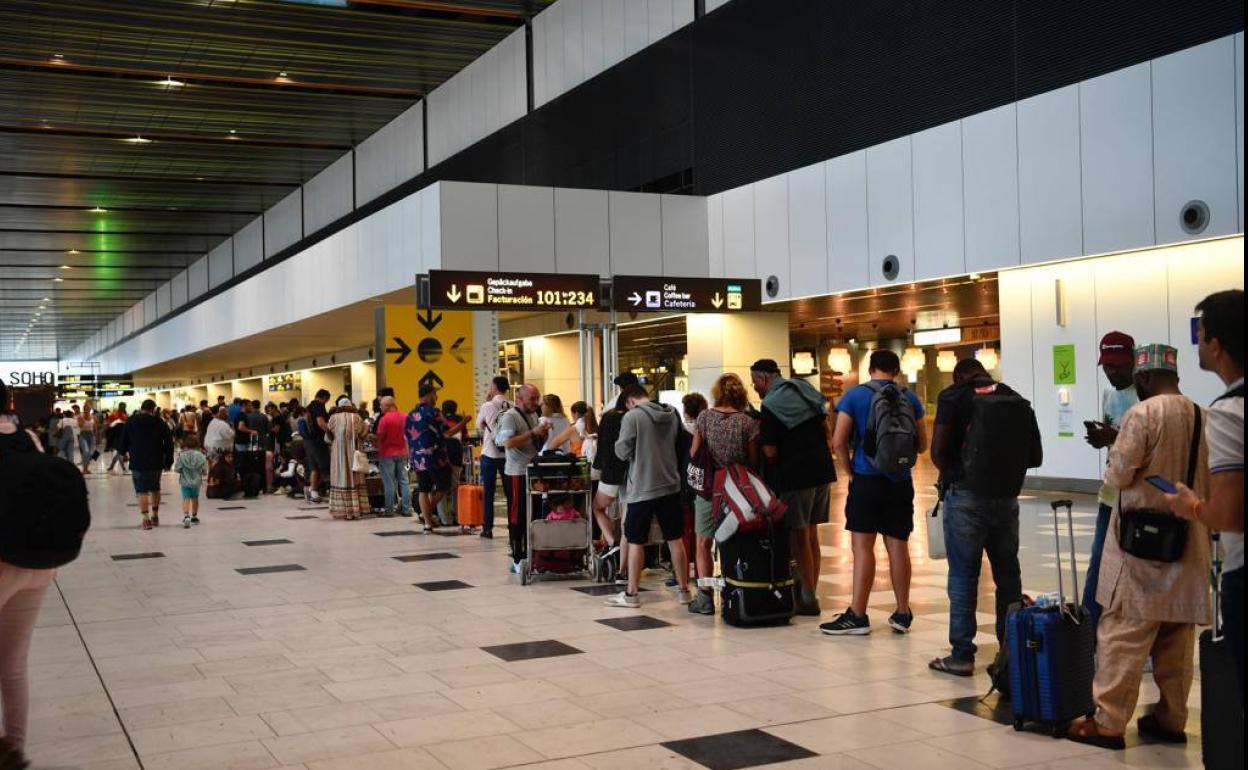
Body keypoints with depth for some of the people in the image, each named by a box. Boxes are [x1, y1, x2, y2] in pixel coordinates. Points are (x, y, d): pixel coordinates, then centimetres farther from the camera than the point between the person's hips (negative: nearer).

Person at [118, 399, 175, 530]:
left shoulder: (130, 423, -1)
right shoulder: (160, 423, 0)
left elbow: (124, 441, 6)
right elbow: (169, 443, 0)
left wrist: (124, 453, 27)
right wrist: (168, 462, 8)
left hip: (138, 463, -2)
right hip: (156, 463, 2)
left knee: (142, 491, -1)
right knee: (155, 489, 19)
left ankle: (146, 519, -10)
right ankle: (155, 516, 25)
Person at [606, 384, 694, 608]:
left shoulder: (632, 416, -13)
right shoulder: (672, 414, 5)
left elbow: (622, 452, -12)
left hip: (642, 488, -5)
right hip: (670, 485, 5)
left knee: (635, 542, 4)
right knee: (675, 539, 12)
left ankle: (631, 594, 10)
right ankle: (684, 590, 17)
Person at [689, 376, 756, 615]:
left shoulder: (704, 417, -4)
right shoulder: (748, 422, -5)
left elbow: (694, 453, 0)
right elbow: (753, 460, -2)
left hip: (708, 488, -1)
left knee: (703, 544, 9)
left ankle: (705, 598, 4)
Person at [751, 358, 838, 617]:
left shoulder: (770, 405, -11)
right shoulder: (806, 390, 12)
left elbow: (770, 453, -12)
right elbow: (827, 428, 15)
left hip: (796, 475, -8)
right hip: (823, 469, 8)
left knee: (799, 537, 1)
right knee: (812, 535, 13)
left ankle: (808, 599, 4)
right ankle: (810, 593, 18)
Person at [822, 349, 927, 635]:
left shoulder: (855, 396, -3)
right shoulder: (910, 397, 6)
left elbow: (838, 442, -8)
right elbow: (922, 445, 11)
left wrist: (850, 471, 5)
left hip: (866, 480, -3)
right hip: (900, 482, 3)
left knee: (863, 547, -1)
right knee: (898, 547, 9)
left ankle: (857, 616, 0)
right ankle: (902, 614, 15)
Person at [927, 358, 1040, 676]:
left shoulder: (953, 397, -4)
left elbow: (938, 450, -13)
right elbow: (1034, 456, 8)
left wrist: (951, 474, 6)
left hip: (965, 495, -4)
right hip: (1006, 495, 4)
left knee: (963, 575, 3)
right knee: (1008, 574, 15)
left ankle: (962, 655, 6)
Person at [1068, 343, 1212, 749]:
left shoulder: (1142, 413, -13)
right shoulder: (1203, 418, 6)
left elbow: (1117, 475, -12)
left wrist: (1112, 460, 8)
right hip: (1189, 547, 7)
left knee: (1122, 636, -3)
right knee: (1176, 640, 12)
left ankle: (1109, 722, -2)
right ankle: (1171, 718, 19)